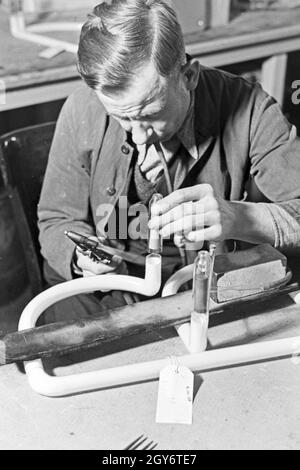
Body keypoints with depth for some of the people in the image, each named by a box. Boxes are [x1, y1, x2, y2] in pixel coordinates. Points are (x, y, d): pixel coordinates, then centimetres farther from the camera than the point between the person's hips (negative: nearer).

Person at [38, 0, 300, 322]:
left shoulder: (249, 111, -16)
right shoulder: (82, 112, -12)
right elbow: (57, 222, -1)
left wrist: (239, 218, -37)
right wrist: (81, 257, -23)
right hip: (105, 296, 1)